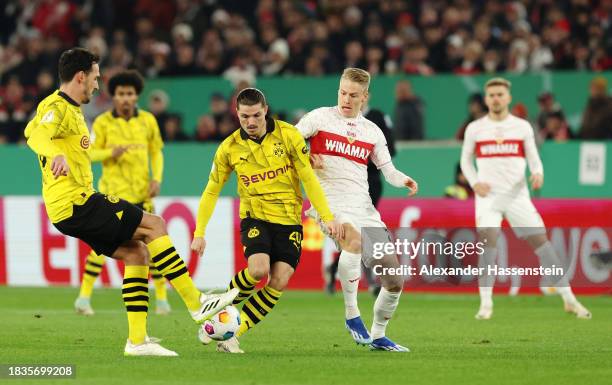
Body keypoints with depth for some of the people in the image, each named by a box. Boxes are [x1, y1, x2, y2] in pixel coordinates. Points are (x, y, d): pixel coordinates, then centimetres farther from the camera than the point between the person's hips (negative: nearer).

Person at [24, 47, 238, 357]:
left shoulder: (67, 108, 20)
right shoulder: (57, 107, -12)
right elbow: (37, 136, -34)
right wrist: (56, 154, -56)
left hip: (71, 208, 11)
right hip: (76, 204, -11)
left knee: (137, 253, 8)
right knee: (154, 225, -10)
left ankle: (137, 340, 3)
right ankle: (197, 304, -8)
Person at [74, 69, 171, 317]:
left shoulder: (147, 120, 4)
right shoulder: (103, 122, -3)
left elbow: (156, 152, 12)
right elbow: (91, 153, 0)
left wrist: (156, 179, -2)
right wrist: (111, 152, -20)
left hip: (141, 193, 2)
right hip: (112, 191, -2)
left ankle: (161, 298, 9)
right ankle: (84, 296, -2)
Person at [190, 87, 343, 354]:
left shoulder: (287, 135, -7)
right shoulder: (230, 148, -3)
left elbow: (308, 177, -6)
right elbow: (211, 191, 6)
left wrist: (327, 217, -13)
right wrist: (199, 232, 0)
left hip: (289, 220, 1)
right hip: (255, 217, -1)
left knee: (279, 282, -11)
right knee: (259, 270, -26)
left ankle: (232, 335, -2)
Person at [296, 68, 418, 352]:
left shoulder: (372, 131, 16)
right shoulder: (320, 118, 6)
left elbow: (388, 170, 15)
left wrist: (404, 180, -6)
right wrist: (307, 159, -10)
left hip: (364, 206, 5)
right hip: (330, 200, -5)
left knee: (394, 281, 1)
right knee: (354, 240, -39)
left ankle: (378, 336, 22)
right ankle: (352, 315, -28)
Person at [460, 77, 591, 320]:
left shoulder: (522, 127, 5)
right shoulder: (475, 129, 5)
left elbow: (533, 159, 7)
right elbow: (466, 160, 14)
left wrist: (538, 174, -15)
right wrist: (474, 182, -4)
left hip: (517, 195, 0)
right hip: (488, 196, 0)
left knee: (541, 241, -3)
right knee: (488, 241, -19)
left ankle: (569, 299, 3)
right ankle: (485, 303, -13)